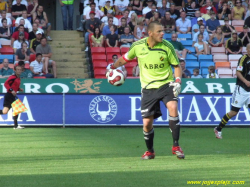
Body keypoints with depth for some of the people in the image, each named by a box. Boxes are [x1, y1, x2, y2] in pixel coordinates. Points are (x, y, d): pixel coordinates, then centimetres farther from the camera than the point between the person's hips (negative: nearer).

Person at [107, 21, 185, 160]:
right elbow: (126, 58, 16)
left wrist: (177, 81, -14)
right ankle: (150, 151, 28)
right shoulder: (138, 46, -5)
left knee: (173, 107, -29)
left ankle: (176, 146, -19)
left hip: (166, 84, -1)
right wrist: (113, 67, 8)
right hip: (148, 88, 2)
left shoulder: (167, 47, -9)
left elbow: (177, 66, 2)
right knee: (147, 123, 0)